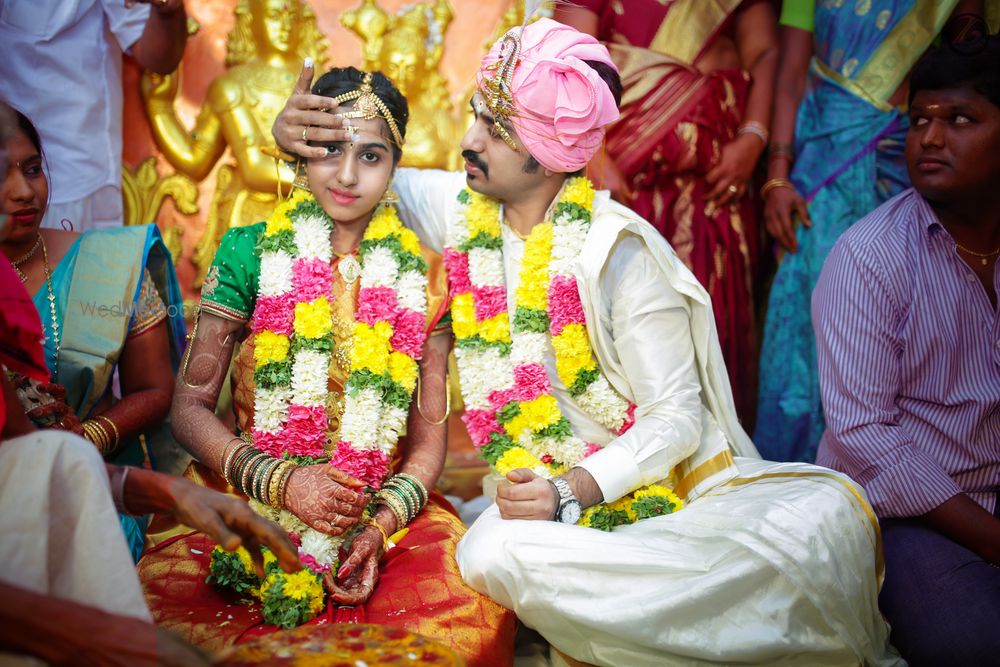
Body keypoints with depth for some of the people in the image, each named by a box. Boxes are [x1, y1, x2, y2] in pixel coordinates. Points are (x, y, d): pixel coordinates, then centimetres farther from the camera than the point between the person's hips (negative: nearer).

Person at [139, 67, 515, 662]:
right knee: (162, 596, -30)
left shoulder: (422, 275, 6)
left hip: (386, 510, 1)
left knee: (475, 618, -27)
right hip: (249, 500, -1)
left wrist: (381, 526, -12)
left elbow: (430, 432, 5)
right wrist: (281, 480, -14)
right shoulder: (251, 253, 2)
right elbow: (191, 403, 0)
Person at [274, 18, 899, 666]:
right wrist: (291, 128, -5)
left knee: (831, 508, -35)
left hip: (674, 485, -4)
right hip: (548, 491, 4)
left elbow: (676, 417, -13)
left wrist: (573, 491, -28)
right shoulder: (461, 209, 2)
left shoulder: (619, 250, -13)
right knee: (493, 554, -35)